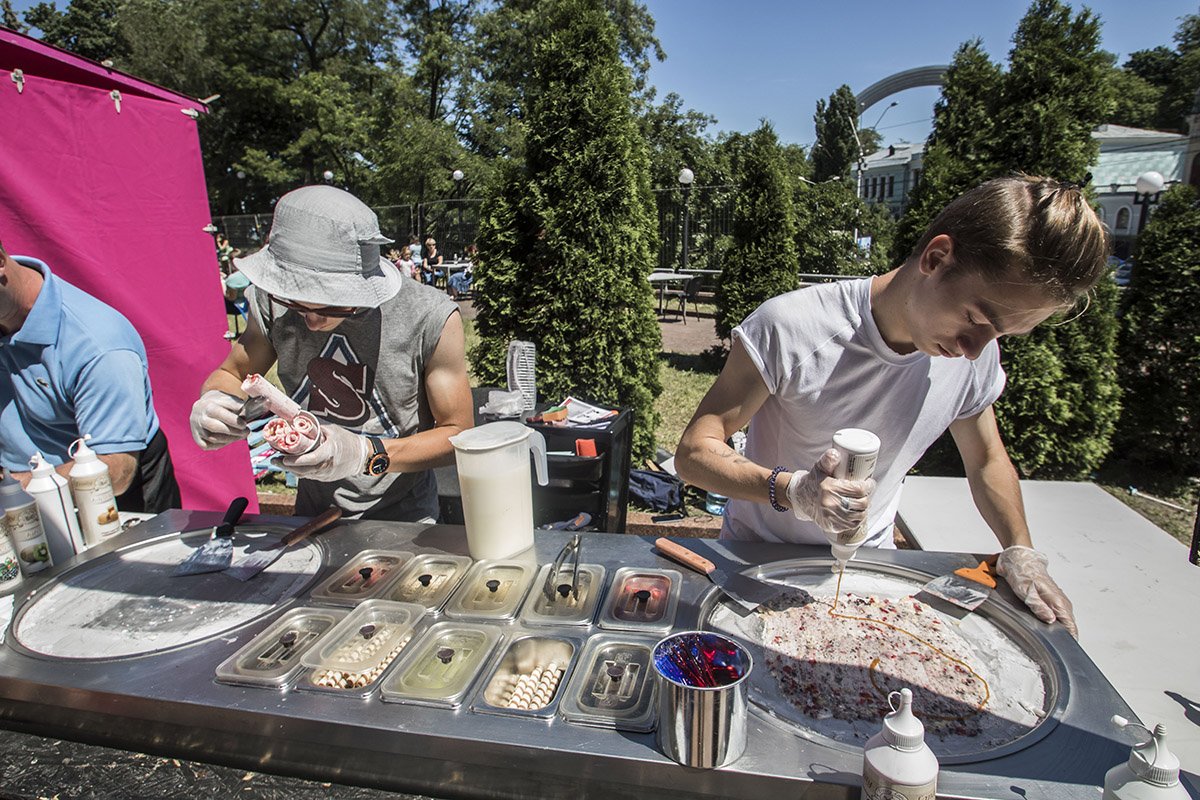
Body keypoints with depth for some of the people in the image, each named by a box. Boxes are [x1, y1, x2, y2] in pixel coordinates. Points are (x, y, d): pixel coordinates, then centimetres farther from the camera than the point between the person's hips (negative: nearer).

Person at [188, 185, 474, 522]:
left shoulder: (431, 317, -24)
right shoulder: (272, 299, -11)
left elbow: (457, 432, -17)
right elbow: (231, 374, 6)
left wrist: (367, 454, -31)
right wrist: (214, 404, -17)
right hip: (313, 506, 3)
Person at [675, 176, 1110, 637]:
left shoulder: (976, 355, -9)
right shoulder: (788, 327, -26)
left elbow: (986, 461, 10)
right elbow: (693, 453, -23)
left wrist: (1021, 552, -2)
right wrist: (790, 490, -38)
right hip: (758, 562, -2)